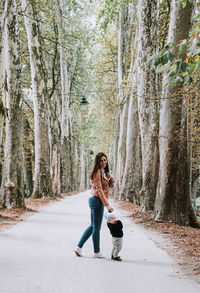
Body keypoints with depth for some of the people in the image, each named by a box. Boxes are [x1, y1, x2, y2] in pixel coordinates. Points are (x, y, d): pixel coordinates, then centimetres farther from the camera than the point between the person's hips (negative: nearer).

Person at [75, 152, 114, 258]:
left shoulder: (103, 172, 17)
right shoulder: (98, 171, -13)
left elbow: (106, 187, 17)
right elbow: (99, 190, -19)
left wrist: (109, 177, -1)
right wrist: (107, 205, -20)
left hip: (94, 200, 10)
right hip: (97, 200, -10)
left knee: (93, 226, 15)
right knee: (96, 227, 1)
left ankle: (79, 247, 19)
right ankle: (97, 252, 12)